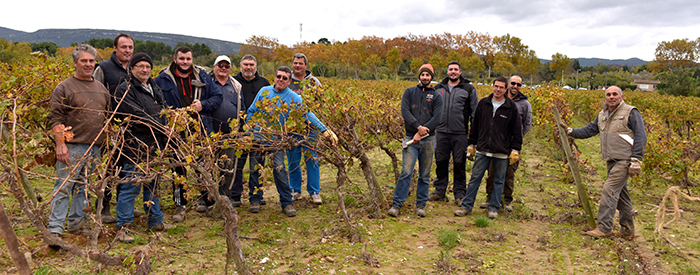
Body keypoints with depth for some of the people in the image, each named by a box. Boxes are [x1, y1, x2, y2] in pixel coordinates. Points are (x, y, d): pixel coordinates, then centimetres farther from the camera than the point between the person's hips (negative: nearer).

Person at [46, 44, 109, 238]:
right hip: (72, 147, -5)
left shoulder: (101, 89, 15)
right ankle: (55, 228, 6)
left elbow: (108, 118, 21)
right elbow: (54, 118, -7)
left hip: (95, 148, 5)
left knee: (84, 187, 13)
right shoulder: (64, 87, -2)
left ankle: (77, 223, 24)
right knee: (64, 187, -2)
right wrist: (60, 144, -16)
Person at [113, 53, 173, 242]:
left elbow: (163, 113, 25)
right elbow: (136, 116, -18)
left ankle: (156, 221, 29)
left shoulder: (155, 89, 19)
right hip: (135, 146, -8)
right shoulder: (125, 90, -8)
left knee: (153, 184, 17)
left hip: (155, 147, 8)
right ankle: (123, 227, 4)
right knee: (131, 187, -5)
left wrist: (165, 129, 8)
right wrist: (159, 127, -14)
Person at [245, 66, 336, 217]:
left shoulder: (293, 98, -4)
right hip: (258, 136, 2)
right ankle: (255, 200, 24)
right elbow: (251, 111, 11)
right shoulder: (264, 91, 4)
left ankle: (286, 202, 4)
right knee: (255, 169, 8)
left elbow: (307, 114, -12)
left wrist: (325, 130, -21)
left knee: (279, 169, -9)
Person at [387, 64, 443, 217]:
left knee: (425, 175, 7)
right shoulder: (409, 92, 9)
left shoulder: (436, 96, 8)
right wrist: (418, 126, -16)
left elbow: (437, 118, -4)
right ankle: (397, 204, -2)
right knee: (406, 172, -8)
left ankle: (421, 205, 18)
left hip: (428, 140, 1)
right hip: (411, 138, -1)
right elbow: (404, 111, -4)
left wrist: (422, 132, -14)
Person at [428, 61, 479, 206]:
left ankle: (460, 194, 14)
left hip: (460, 133, -2)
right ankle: (439, 191, 21)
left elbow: (475, 112, 6)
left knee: (459, 163, 3)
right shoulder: (438, 88, 12)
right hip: (441, 132, 3)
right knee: (441, 161, 8)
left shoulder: (469, 89, 4)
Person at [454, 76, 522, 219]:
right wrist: (471, 144, 11)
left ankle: (494, 208, 20)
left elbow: (517, 131, 2)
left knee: (499, 181, 8)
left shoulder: (511, 107, 0)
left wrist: (515, 150, -2)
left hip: (502, 152, -1)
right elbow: (475, 125, 12)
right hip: (482, 150, 2)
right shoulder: (483, 103, 7)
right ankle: (466, 206, 12)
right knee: (475, 178, 4)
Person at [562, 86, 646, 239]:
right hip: (612, 161, 8)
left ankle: (604, 228, -9)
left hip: (624, 161, -7)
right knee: (621, 193, 13)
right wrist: (570, 131, -1)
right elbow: (589, 130, 14)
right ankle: (627, 230, 23)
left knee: (610, 190, -13)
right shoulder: (602, 115, 13)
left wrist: (636, 160, -16)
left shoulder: (631, 113, -8)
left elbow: (640, 137, -11)